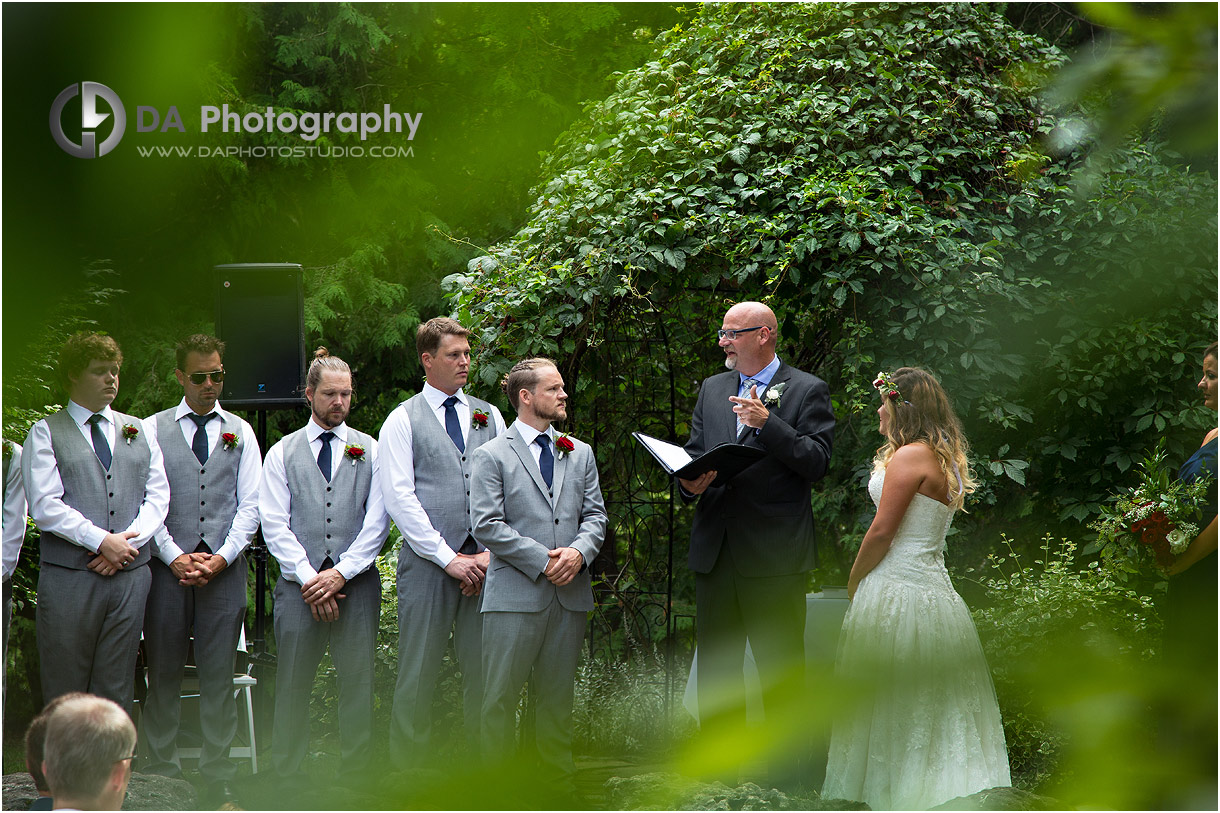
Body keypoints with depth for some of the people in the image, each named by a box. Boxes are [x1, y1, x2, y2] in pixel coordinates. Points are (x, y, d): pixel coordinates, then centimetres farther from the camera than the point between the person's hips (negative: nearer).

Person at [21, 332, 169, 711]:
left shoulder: (139, 431, 17)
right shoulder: (45, 433, 4)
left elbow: (158, 496, 10)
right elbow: (45, 506, -7)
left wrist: (127, 541, -7)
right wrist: (102, 541, -15)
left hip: (130, 576, 4)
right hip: (68, 579, -4)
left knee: (117, 690, 5)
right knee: (65, 692, -2)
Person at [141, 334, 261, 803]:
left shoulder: (239, 432, 13)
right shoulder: (154, 429, 8)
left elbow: (250, 505, 7)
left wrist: (221, 558, -7)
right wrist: (175, 557, -9)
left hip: (224, 567, 1)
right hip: (167, 566, -1)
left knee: (219, 678, 1)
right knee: (164, 677, 1)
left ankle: (218, 784, 7)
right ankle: (160, 778, 8)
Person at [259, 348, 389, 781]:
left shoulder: (370, 451, 11)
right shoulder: (282, 454, 10)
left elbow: (377, 521, 3)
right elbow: (274, 525, 1)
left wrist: (340, 573, -8)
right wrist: (310, 578, -9)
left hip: (356, 583, 0)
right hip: (298, 583, 0)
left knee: (358, 681, 0)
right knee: (293, 684, 1)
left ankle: (354, 774, 7)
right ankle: (285, 775, 8)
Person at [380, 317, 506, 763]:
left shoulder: (489, 416, 15)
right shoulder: (403, 420, 4)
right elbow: (400, 498, -4)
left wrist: (492, 552, -3)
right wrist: (448, 558, -11)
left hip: (485, 563, 3)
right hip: (427, 560, -3)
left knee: (486, 671, 1)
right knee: (419, 672, -3)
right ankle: (410, 767, 4)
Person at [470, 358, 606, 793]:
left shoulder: (580, 454, 16)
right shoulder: (491, 456, 0)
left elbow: (595, 514, 12)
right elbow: (487, 525, -8)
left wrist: (579, 551, -9)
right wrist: (543, 561, -13)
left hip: (570, 594, 5)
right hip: (515, 594, -5)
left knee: (558, 696, 11)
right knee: (499, 697, -4)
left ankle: (560, 782, 18)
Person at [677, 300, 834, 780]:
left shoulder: (806, 391, 0)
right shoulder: (712, 390, 17)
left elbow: (816, 462, -10)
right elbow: (693, 454, 17)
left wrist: (768, 424, -21)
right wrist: (690, 483, -6)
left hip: (773, 554, -5)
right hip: (715, 548, 5)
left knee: (779, 663, -2)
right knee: (715, 660, 8)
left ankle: (782, 756, 5)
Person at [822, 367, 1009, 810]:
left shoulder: (910, 456, -14)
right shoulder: (946, 459, 14)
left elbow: (882, 531, -15)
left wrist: (853, 583, -5)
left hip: (896, 586, -9)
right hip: (933, 586, 9)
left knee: (889, 699, -2)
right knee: (935, 701, 10)